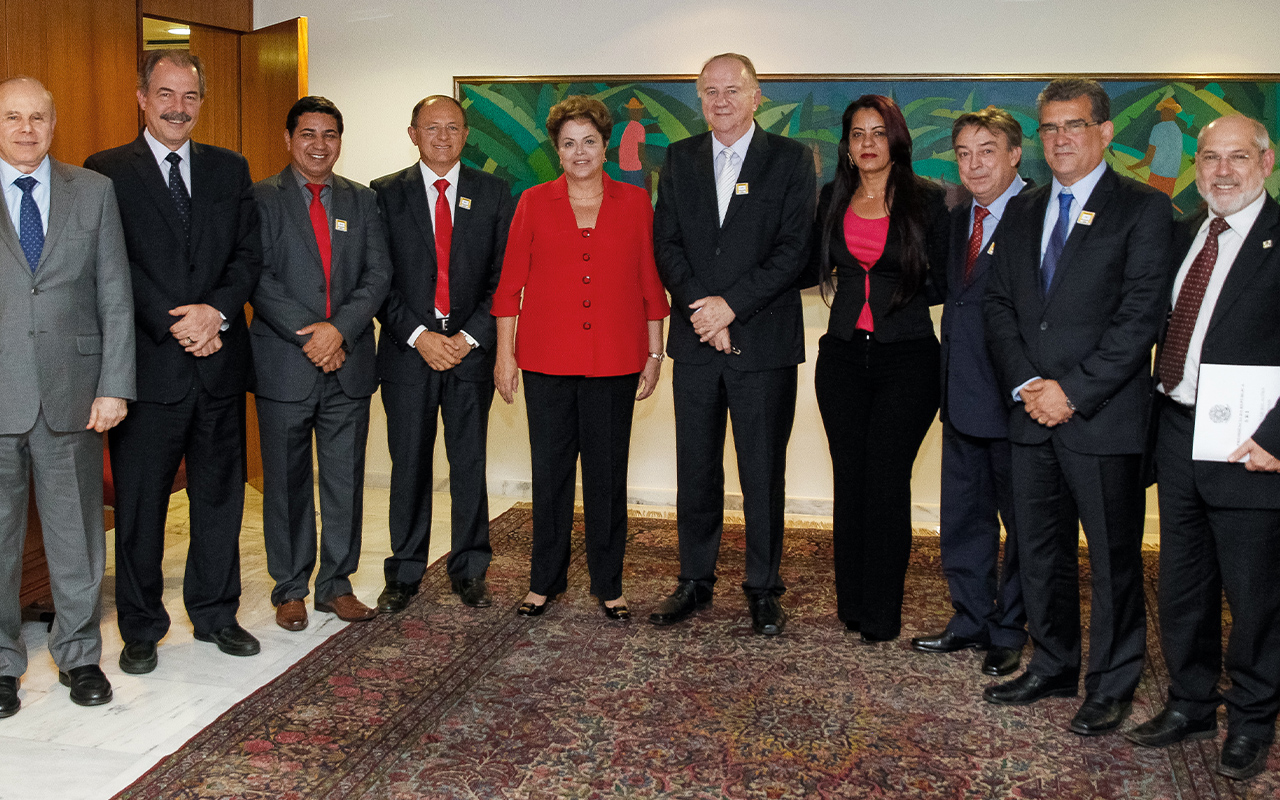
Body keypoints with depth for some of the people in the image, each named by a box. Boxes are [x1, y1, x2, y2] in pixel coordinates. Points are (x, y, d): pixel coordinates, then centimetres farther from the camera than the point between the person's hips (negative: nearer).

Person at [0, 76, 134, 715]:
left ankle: (79, 655, 25)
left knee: (77, 531, 10)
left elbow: (115, 297, 3)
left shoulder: (94, 192, 6)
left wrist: (114, 386, -4)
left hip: (71, 390, 1)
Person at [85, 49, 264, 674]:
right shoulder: (107, 171, 0)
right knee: (140, 503, 6)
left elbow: (249, 253, 5)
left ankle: (216, 614, 27)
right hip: (148, 365, -3)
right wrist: (174, 324, -17)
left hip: (220, 362, 3)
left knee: (220, 496, 12)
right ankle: (141, 628, 22)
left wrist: (217, 310, -12)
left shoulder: (230, 169, 11)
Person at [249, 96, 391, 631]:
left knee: (346, 480, 8)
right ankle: (289, 588, 20)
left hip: (348, 362, 3)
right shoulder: (261, 199, 1)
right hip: (285, 366, -3)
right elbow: (258, 279, -7)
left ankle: (337, 584, 21)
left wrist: (339, 329, -13)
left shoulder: (362, 201, 11)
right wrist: (307, 334, -16)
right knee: (286, 482, 6)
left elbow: (378, 274, 1)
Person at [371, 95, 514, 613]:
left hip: (470, 350, 1)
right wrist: (418, 336, -10)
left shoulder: (494, 193, 6)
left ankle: (469, 571, 18)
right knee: (409, 467, 5)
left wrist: (469, 337, -8)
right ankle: (404, 575, 17)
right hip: (407, 351, 0)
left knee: (470, 464, 5)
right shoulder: (386, 194, 4)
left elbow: (503, 275, 2)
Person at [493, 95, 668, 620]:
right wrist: (504, 354, 1)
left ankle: (608, 585, 20)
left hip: (614, 361, 0)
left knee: (608, 474, 6)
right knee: (549, 473, 7)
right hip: (547, 360, 0)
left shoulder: (634, 202, 5)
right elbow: (510, 284, 5)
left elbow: (650, 284, 7)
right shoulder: (534, 203, 5)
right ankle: (545, 581, 22)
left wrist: (654, 351, 4)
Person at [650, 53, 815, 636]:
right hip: (695, 342, 3)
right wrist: (701, 309, -9)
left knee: (763, 472, 4)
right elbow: (666, 244, 4)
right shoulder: (680, 158, 11)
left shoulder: (791, 159, 1)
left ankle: (763, 588, 17)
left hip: (764, 341, -3)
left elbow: (795, 248, -7)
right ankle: (695, 581, 23)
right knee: (695, 469, 10)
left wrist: (731, 303, -14)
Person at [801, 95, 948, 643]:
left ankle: (882, 615, 8)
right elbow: (811, 269, 16)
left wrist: (896, 296, -7)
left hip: (907, 357, -3)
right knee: (849, 480, 6)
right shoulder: (832, 199, 8)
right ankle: (852, 604, 19)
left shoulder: (926, 200, -1)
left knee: (887, 481, -4)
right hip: (843, 355, 3)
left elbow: (941, 283, 1)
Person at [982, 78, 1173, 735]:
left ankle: (1111, 684, 20)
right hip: (1033, 415, 5)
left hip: (1104, 417, -5)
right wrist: (1025, 384, -6)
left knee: (1113, 557, 5)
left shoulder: (1143, 209, -4)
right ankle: (1054, 667, 30)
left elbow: (1140, 317, -12)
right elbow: (998, 305, 9)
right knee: (1039, 552, 14)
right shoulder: (1020, 212, 13)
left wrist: (1073, 391, -16)